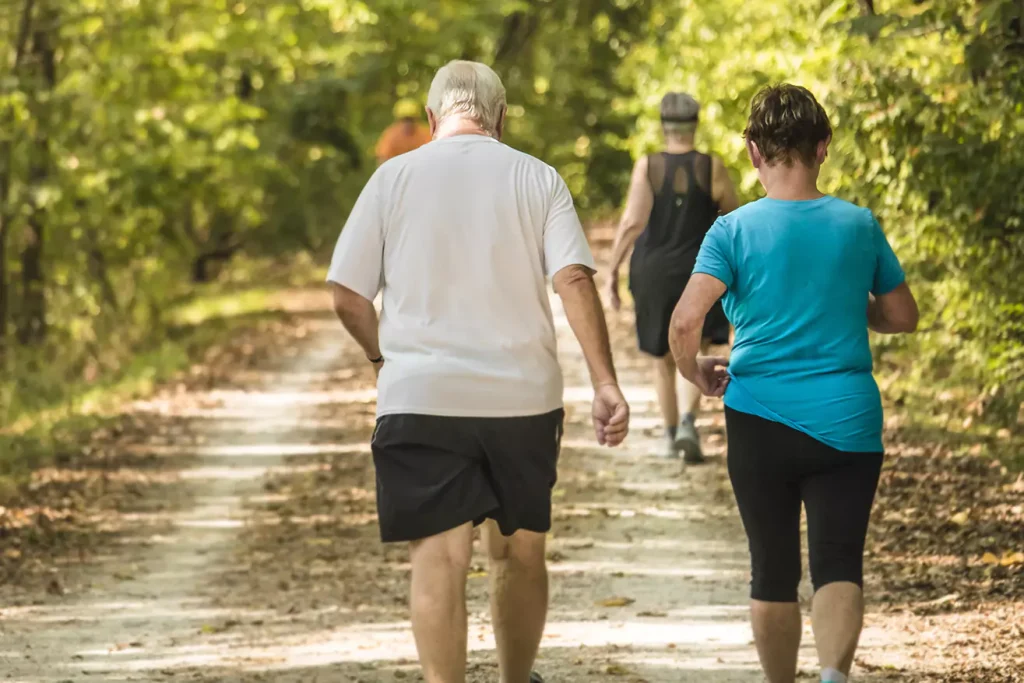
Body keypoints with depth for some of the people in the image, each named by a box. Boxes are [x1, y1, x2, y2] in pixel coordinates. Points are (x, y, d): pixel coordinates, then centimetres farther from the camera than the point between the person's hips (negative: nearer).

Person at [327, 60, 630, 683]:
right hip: (523, 397, 2)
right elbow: (575, 281, -8)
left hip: (421, 398, -1)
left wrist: (383, 355, 19)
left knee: (440, 559, -4)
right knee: (522, 553, 17)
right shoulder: (538, 180, 3)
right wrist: (606, 385, -10)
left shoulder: (394, 178, 2)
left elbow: (347, 296, 1)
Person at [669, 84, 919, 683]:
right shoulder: (859, 226, 2)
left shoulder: (733, 232, -5)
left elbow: (686, 321, -16)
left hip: (762, 420, 0)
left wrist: (696, 373, 4)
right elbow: (902, 318, 12)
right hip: (847, 423, 0)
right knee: (839, 564, -5)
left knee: (774, 571, 13)